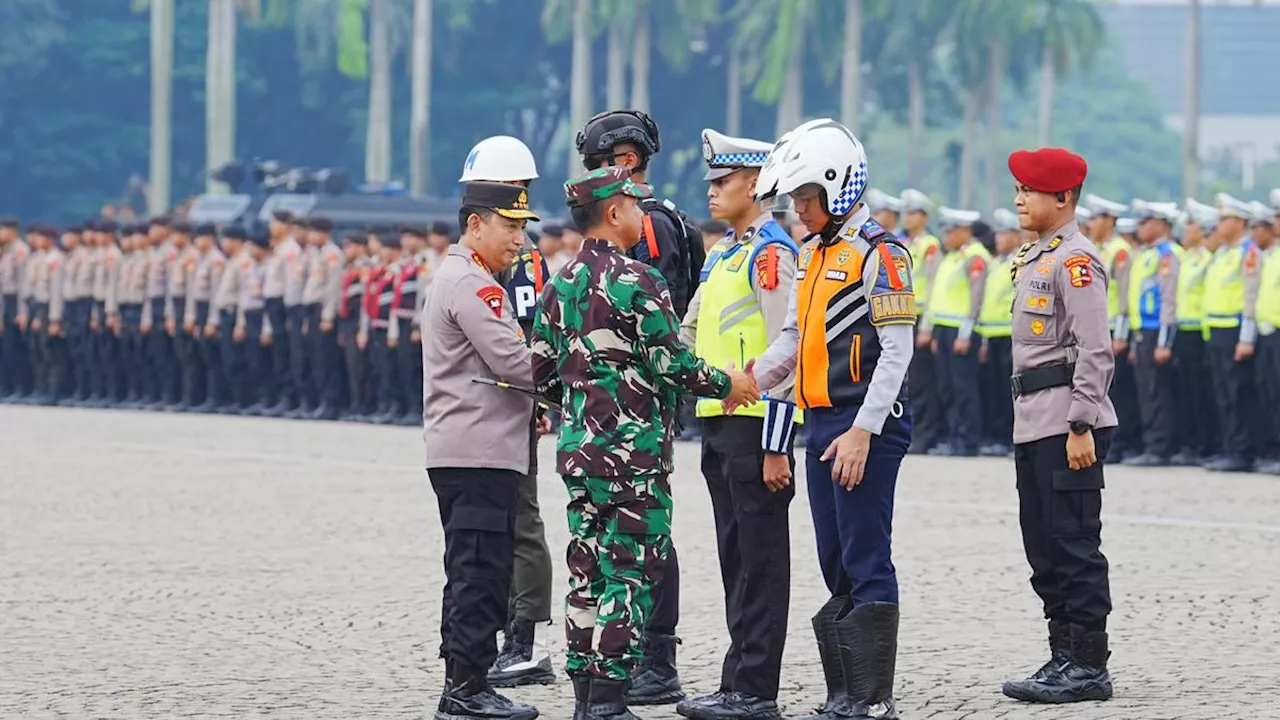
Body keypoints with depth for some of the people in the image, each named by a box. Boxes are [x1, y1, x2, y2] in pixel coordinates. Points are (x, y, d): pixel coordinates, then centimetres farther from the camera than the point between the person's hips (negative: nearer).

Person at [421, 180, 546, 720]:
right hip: (479, 453, -11)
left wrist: (532, 405, 14)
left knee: (473, 573, 12)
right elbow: (513, 360, -19)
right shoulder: (471, 284, -13)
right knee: (480, 571, -9)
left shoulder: (458, 278, 21)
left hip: (461, 454, 11)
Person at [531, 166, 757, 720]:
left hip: (576, 447, 7)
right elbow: (672, 364, -16)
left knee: (587, 571, 11)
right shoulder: (636, 281, -14)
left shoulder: (560, 286, 9)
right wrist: (727, 385, 0)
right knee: (631, 571, -3)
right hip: (634, 451, -7)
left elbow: (543, 375, 12)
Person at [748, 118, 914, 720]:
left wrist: (863, 431, -20)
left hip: (867, 427, -9)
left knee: (867, 562, -7)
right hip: (822, 424, 9)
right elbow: (795, 337, 21)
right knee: (836, 566, 12)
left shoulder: (878, 253, -12)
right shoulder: (813, 254, 16)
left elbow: (896, 350, -16)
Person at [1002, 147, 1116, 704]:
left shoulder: (1076, 260, -12)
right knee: (1044, 548, 11)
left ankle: (1089, 668, -2)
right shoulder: (1034, 259, 17)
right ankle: (1064, 657, 18)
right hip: (1032, 423, 10)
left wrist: (1081, 427, -21)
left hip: (1068, 425, -10)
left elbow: (1095, 351, -18)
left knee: (1075, 546, -6)